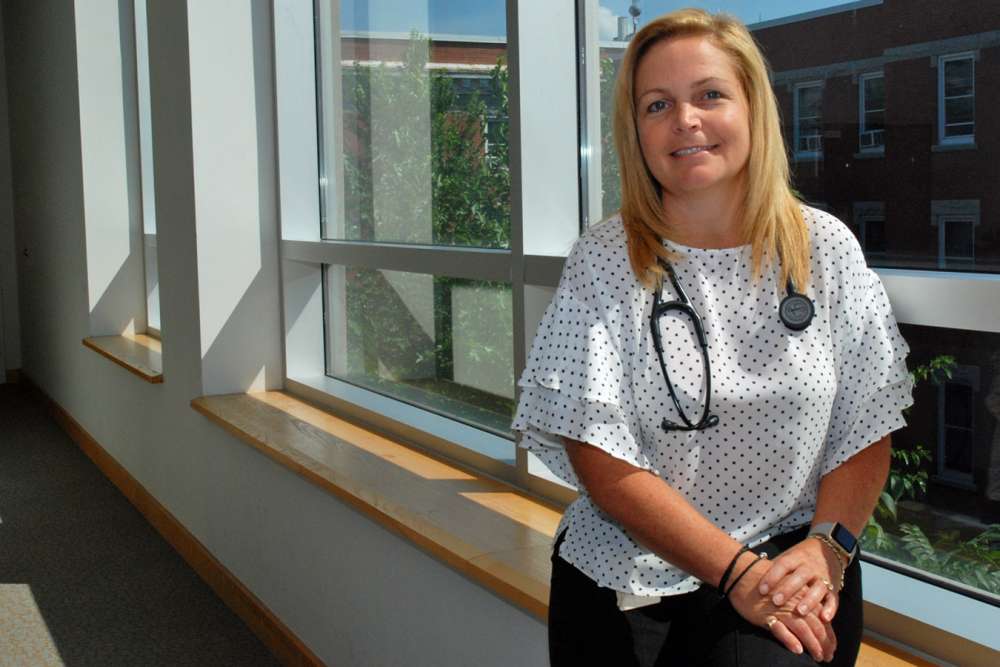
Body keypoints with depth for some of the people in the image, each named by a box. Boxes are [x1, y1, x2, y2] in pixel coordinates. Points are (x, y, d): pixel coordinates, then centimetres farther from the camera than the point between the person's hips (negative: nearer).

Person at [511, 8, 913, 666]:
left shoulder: (827, 248, 2)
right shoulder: (604, 261, -4)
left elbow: (866, 430, 5)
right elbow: (599, 456, -9)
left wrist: (827, 545, -13)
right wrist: (737, 571, -15)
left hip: (795, 575, 1)